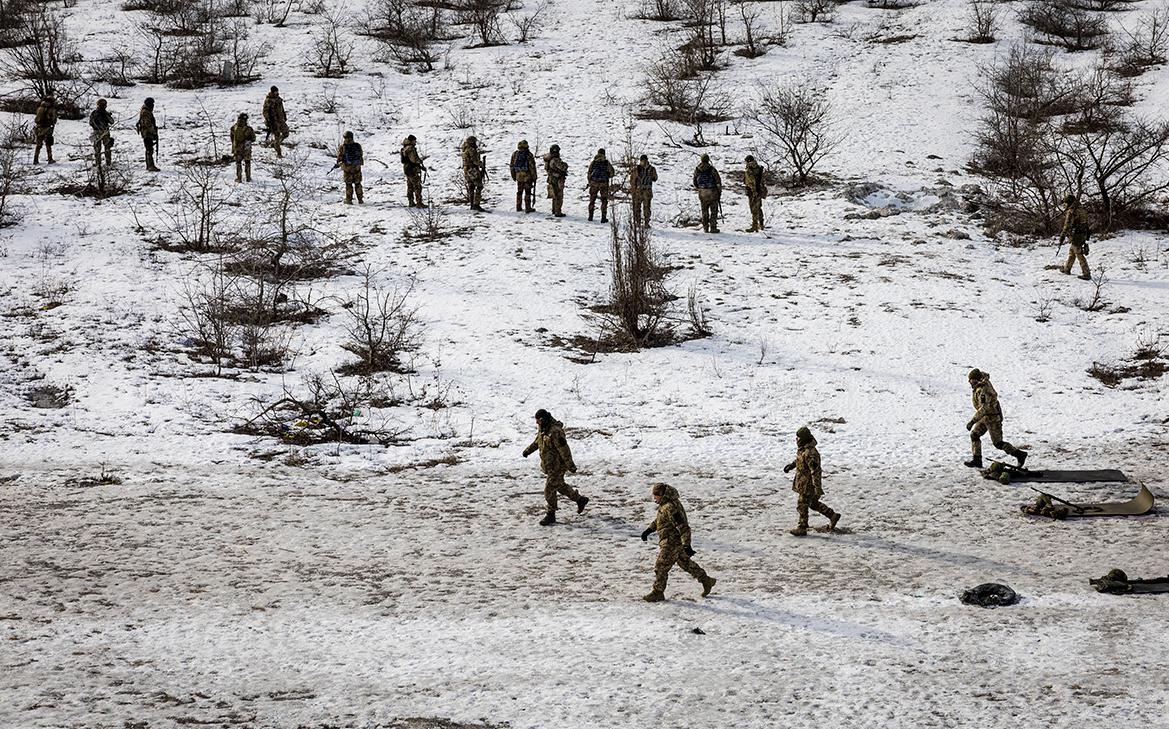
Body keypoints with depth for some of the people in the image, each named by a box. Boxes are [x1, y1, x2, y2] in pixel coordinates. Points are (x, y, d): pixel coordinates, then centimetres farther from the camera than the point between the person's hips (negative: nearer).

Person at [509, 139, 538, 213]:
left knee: (519, 192, 16)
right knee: (528, 192, 2)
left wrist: (513, 176, 18)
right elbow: (532, 167, -13)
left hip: (518, 176, 5)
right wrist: (534, 176, -4)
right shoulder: (528, 154, -13)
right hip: (527, 176, -5)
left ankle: (518, 207, 21)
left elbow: (512, 166, 9)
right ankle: (528, 208, 2)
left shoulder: (514, 154, 2)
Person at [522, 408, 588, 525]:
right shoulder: (543, 429, 3)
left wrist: (571, 466, -22)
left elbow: (564, 450, -24)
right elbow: (537, 442, 23)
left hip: (557, 466, -10)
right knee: (560, 486, 22)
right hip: (548, 466, 10)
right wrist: (528, 450, 11)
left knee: (549, 490, -6)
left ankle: (551, 515, 5)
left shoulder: (555, 432, -26)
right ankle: (580, 500, 38)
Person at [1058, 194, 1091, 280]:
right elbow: (1085, 223, 18)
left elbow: (1067, 226, -21)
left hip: (1075, 236, -9)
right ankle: (1067, 269, 38)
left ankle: (1087, 274, -5)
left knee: (1079, 254, -4)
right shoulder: (1081, 210, 10)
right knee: (1071, 252, 24)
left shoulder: (1071, 212, -17)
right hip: (1083, 234, 9)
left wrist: (1062, 237, -17)